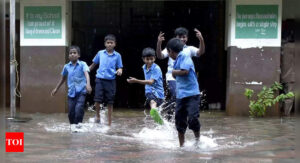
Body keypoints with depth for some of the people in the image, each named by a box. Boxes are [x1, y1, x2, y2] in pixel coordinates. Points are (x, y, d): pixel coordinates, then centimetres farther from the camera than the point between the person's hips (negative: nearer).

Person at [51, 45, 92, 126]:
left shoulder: (82, 64, -4)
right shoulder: (66, 66, 8)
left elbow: (86, 74, -21)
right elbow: (63, 78, 24)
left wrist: (88, 84, -40)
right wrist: (56, 89, 30)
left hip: (81, 92, -4)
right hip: (71, 92, 4)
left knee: (78, 110, -19)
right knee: (71, 112, 3)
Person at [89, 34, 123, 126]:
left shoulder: (117, 55, 4)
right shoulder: (100, 53, 6)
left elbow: (120, 67, 5)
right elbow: (93, 64, 17)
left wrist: (119, 71, -18)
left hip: (111, 80, 0)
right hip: (100, 79, 0)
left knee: (110, 102, 4)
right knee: (97, 100, -9)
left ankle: (109, 123, 13)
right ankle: (97, 116, 19)